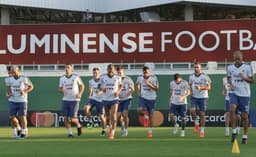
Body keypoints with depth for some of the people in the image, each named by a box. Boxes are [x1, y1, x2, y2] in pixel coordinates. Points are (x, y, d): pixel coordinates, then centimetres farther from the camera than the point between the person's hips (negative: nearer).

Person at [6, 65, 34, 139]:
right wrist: (8, 93, -5)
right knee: (12, 117, 2)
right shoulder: (9, 79, -2)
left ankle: (24, 132, 14)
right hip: (12, 101, 4)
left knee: (22, 117, -4)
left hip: (22, 100, -3)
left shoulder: (24, 79, -13)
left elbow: (31, 86, -2)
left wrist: (24, 91, -17)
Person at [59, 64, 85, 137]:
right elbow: (60, 88, 12)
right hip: (65, 100, 3)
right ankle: (69, 133, 10)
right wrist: (61, 90, -13)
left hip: (74, 100, -3)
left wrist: (80, 94, -8)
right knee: (66, 118, -4)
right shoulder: (62, 78, 4)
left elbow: (82, 85, 8)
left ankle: (79, 126, 24)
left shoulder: (76, 77, -4)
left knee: (72, 119, -7)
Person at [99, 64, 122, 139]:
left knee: (113, 116, -14)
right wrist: (102, 89, -15)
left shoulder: (117, 78, -3)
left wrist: (118, 91, -5)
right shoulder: (103, 77, -1)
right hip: (105, 99, 2)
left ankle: (112, 133, -12)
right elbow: (100, 87, 7)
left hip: (114, 99, -2)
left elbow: (121, 85, 14)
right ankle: (111, 126, 42)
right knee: (108, 116, 13)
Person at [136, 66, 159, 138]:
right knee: (139, 110, -25)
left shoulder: (154, 78, -7)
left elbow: (156, 88, -11)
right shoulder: (140, 78, 2)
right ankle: (145, 115, 10)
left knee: (151, 115, 4)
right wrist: (138, 92, 6)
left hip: (151, 98, -1)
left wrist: (149, 84, -24)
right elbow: (137, 85, 23)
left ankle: (150, 130, 19)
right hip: (142, 97, 1)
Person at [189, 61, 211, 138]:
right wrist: (191, 91, -2)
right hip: (194, 97, 2)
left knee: (202, 114, 1)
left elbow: (208, 87, -8)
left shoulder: (205, 76, -9)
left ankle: (202, 131, 11)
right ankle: (196, 123, 9)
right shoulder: (191, 76, 3)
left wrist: (201, 88, -24)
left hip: (203, 97, -2)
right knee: (192, 111, -19)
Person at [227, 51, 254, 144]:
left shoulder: (247, 67, -3)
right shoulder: (230, 68, 5)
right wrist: (230, 83, -2)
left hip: (244, 94, -1)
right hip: (234, 93, 1)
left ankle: (245, 136, 15)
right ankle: (234, 131, -13)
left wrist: (244, 78, -18)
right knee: (232, 109, -24)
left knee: (244, 116, 2)